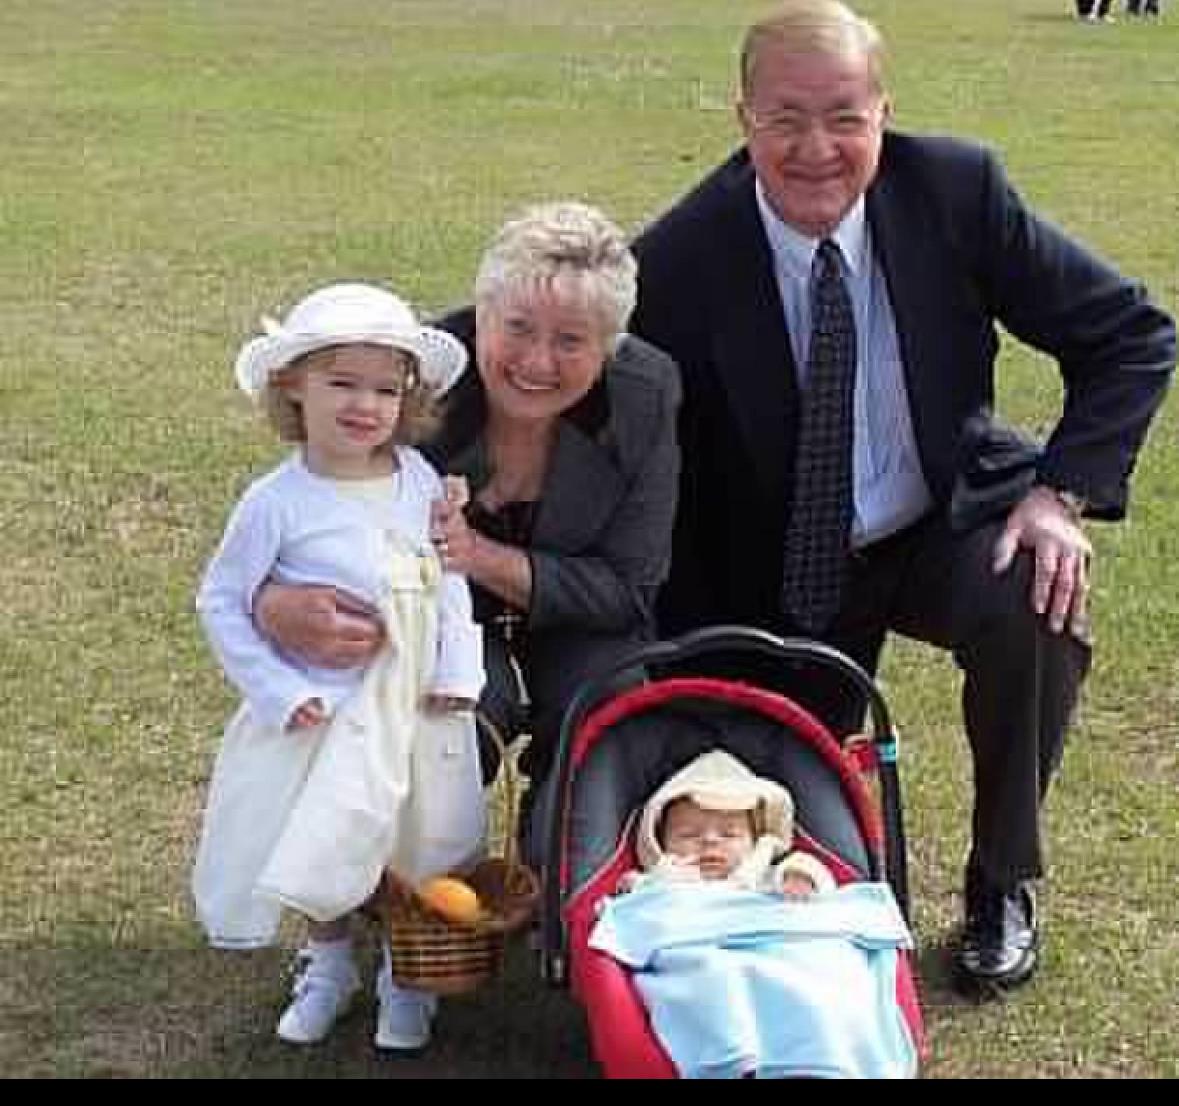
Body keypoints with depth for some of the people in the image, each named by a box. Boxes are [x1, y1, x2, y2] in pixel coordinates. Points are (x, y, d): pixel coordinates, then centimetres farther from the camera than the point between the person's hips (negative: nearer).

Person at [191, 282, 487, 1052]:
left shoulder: (420, 479, -3)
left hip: (420, 705, 3)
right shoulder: (278, 502, -13)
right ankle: (330, 966, 38)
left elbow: (452, 578, 5)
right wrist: (278, 693, -12)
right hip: (328, 713, -2)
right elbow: (220, 601, -8)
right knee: (324, 849, 10)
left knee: (423, 851, 12)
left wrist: (459, 671, -5)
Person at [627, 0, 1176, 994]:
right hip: (781, 568, 0)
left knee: (1037, 614, -29)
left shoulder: (957, 190, -15)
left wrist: (1065, 492, -19)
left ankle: (1002, 889, -5)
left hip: (946, 524, 0)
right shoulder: (681, 261, -19)